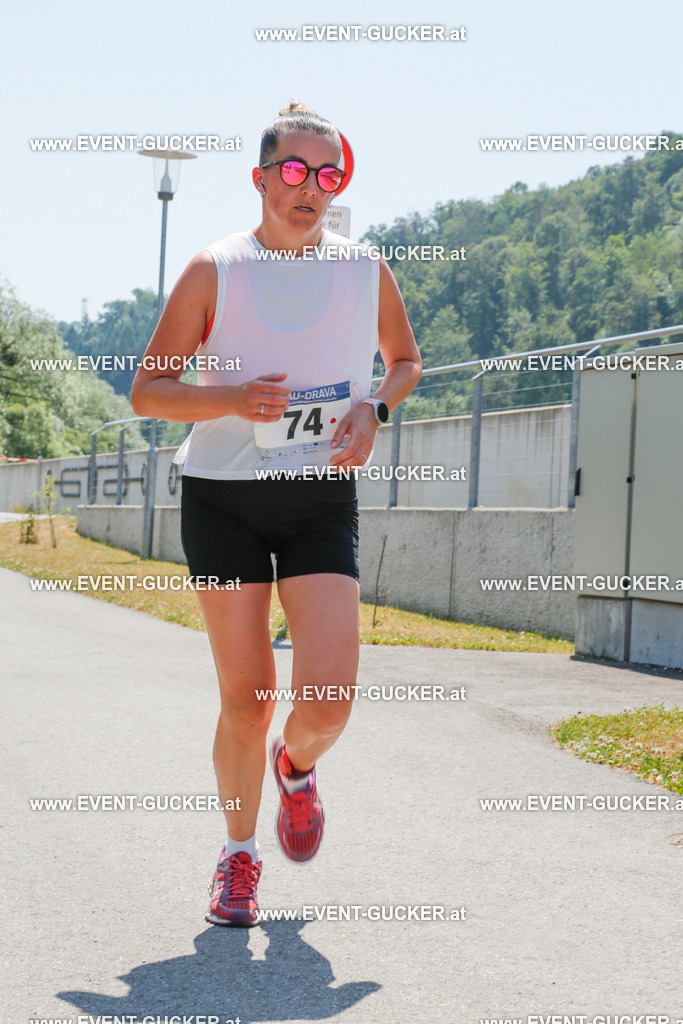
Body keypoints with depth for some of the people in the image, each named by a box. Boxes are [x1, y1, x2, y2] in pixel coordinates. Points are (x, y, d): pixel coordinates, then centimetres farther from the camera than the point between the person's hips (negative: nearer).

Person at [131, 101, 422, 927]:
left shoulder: (365, 270, 4)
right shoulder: (214, 270, -2)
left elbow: (405, 360, 21)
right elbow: (146, 392, -1)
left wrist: (375, 409, -1)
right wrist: (233, 399, -19)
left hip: (322, 498, 1)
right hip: (223, 496, -1)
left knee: (329, 699, -13)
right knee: (244, 697, 0)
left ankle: (296, 767, 25)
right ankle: (239, 855, 24)